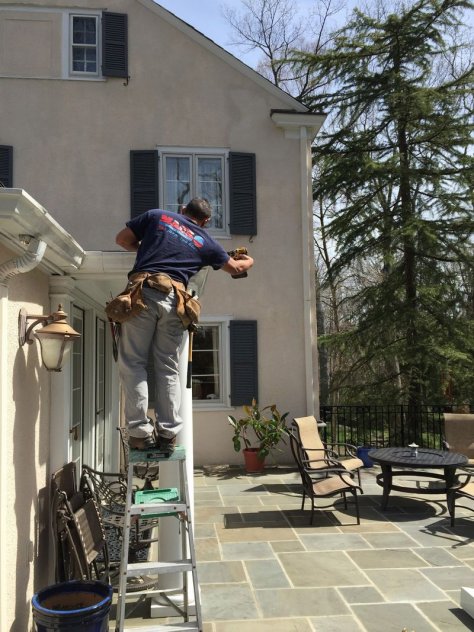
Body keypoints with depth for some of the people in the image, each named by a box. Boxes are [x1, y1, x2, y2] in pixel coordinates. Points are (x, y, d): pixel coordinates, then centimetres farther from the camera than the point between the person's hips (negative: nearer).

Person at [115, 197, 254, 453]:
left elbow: (121, 239, 18)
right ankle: (168, 434, 6)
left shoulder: (157, 216, 17)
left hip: (142, 293, -1)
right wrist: (248, 261, 55)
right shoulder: (205, 241, 20)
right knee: (168, 369, 9)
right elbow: (234, 267, 33)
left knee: (132, 363, 3)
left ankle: (141, 432, -2)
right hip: (173, 300, 1)